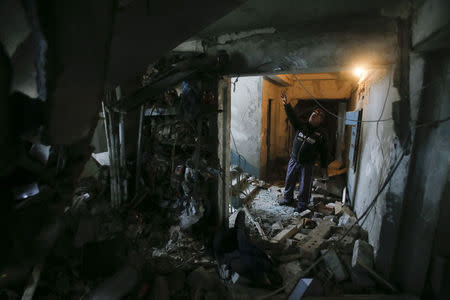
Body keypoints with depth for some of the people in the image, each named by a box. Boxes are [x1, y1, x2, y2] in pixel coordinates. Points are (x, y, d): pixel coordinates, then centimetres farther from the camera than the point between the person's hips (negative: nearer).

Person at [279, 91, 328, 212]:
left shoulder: (320, 136, -6)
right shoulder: (301, 126, -1)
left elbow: (323, 153, 0)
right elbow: (292, 116, -17)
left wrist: (324, 168, 0)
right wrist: (287, 104, -33)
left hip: (307, 164, -3)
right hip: (293, 160, 3)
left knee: (305, 186, 5)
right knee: (289, 181, 15)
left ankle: (302, 204, 25)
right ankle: (288, 199, 36)